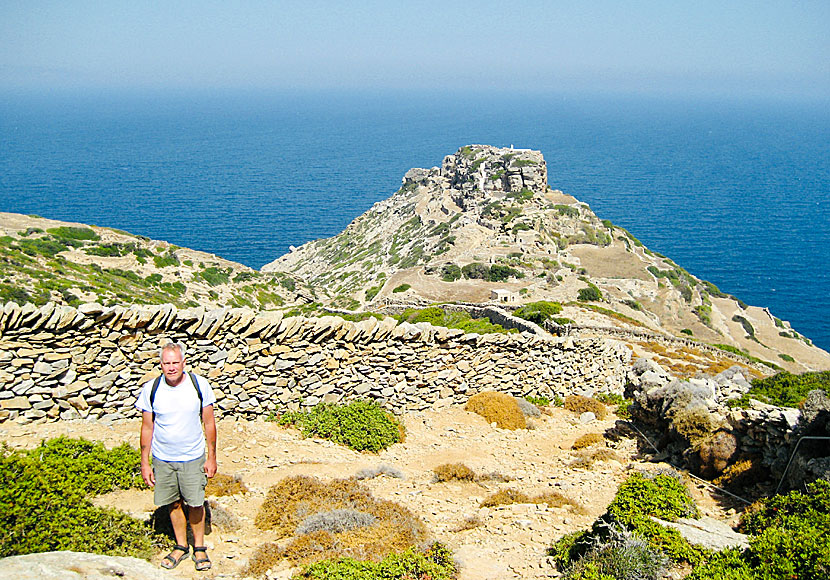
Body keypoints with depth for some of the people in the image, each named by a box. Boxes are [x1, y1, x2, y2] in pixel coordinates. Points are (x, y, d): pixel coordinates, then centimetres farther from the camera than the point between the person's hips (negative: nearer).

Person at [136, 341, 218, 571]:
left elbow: (209, 423, -1)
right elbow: (147, 428, 1)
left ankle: (199, 547, 24)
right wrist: (144, 463, 0)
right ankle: (181, 546, 31)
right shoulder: (151, 389, -7)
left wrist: (211, 457, -1)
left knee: (195, 503, 4)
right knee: (174, 503, 12)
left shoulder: (199, 385, -10)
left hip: (193, 458, -1)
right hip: (162, 458, 1)